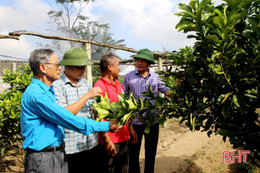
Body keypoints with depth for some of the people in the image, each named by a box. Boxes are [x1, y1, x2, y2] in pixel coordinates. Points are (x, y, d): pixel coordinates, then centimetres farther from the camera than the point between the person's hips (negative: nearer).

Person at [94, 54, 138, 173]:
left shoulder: (119, 85, 12)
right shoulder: (100, 86, -16)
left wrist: (130, 128, 18)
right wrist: (107, 141, -20)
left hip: (124, 137, 8)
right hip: (111, 140, -8)